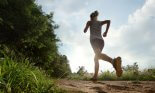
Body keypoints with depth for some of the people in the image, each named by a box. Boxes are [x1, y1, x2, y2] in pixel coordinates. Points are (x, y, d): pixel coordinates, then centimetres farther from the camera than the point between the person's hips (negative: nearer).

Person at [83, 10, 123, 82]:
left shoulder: (89, 22, 19)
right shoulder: (100, 22, 27)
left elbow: (85, 31, 20)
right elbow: (108, 21, 9)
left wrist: (86, 27, 42)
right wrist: (106, 32, 11)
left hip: (94, 40, -6)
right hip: (101, 41, 6)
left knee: (98, 55, -32)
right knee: (96, 58, 19)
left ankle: (113, 61, -64)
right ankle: (95, 76, 13)